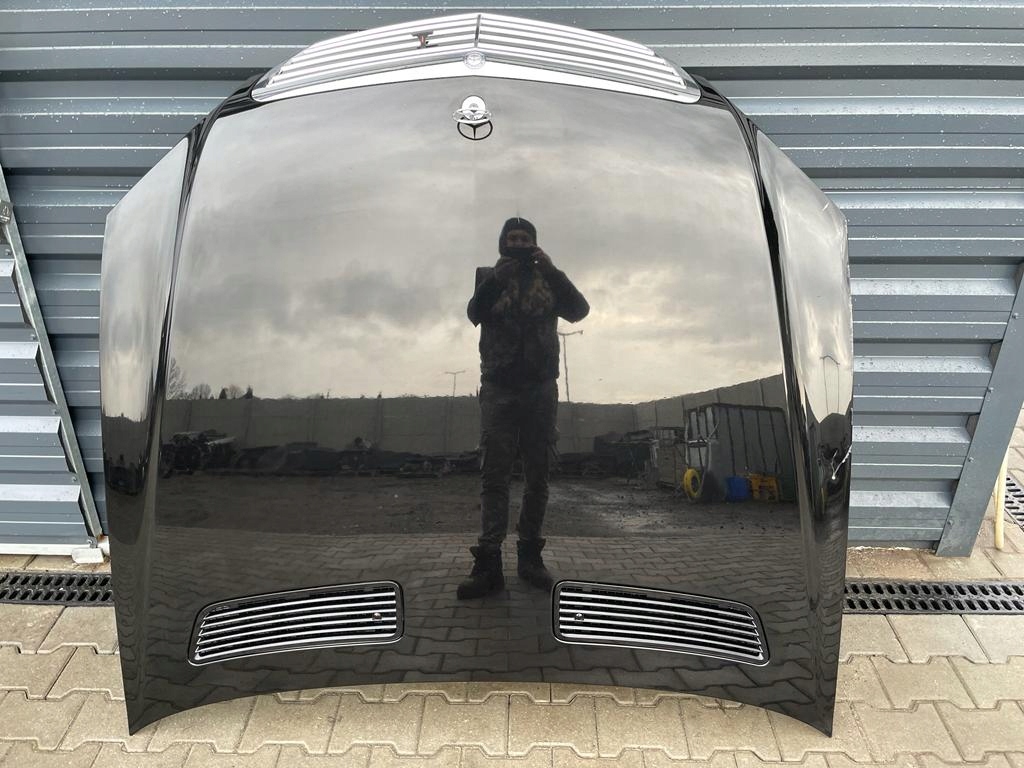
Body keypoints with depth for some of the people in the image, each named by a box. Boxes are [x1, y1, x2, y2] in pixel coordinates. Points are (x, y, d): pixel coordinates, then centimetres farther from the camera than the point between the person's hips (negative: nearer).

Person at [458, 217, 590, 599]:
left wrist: (552, 272, -12)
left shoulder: (549, 279, 13)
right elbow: (475, 313, -6)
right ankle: (489, 562, -8)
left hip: (540, 389, 2)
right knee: (494, 473, -7)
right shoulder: (488, 276, 11)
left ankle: (530, 553, 12)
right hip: (499, 388, -1)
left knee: (537, 474, 4)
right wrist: (496, 279, -21)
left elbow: (579, 310, -2)